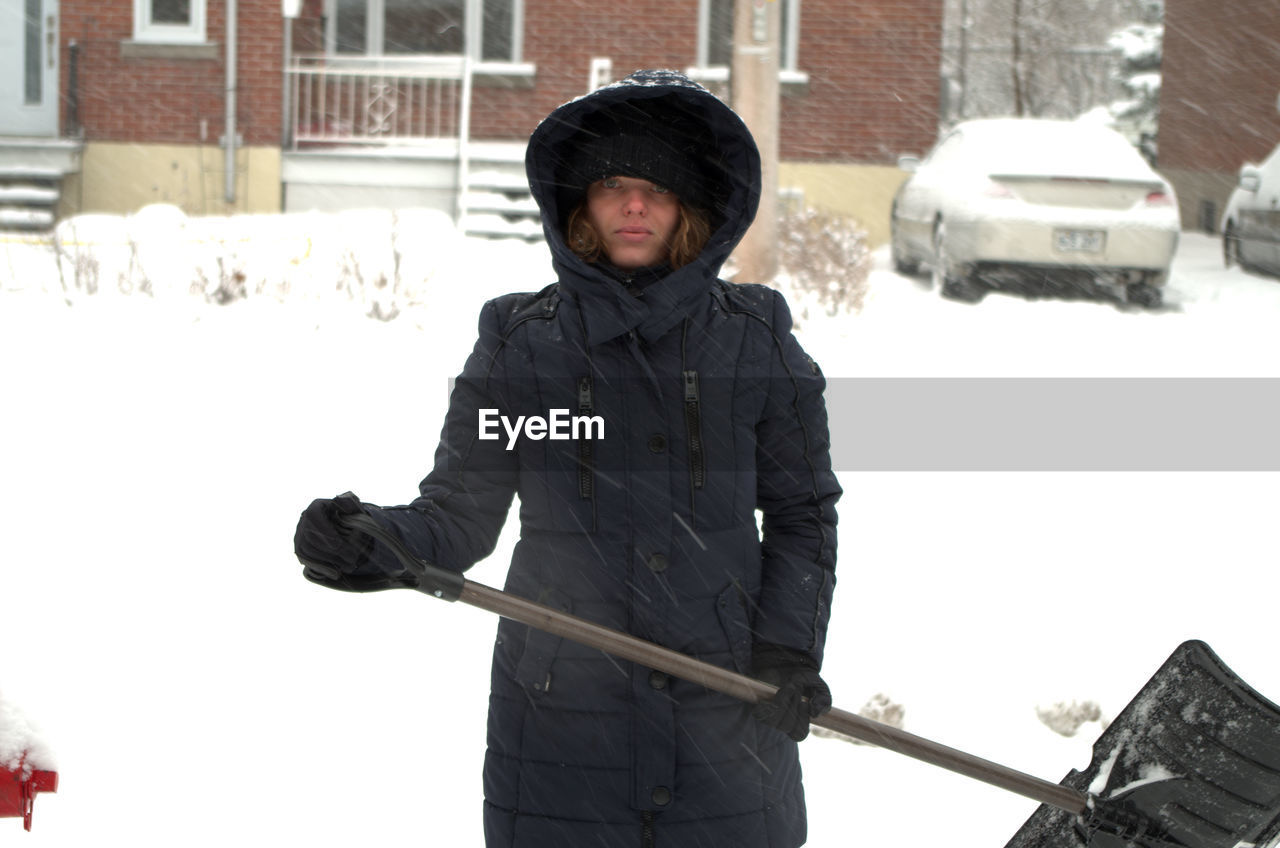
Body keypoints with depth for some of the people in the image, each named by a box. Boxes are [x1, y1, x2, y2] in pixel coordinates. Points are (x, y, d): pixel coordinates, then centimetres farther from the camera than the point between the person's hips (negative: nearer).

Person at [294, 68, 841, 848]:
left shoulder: (754, 340, 2)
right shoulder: (520, 342, 1)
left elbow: (802, 514, 9)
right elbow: (460, 514, 0)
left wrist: (788, 651, -3)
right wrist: (367, 543, -19)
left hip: (727, 719, 1)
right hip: (561, 717, 0)